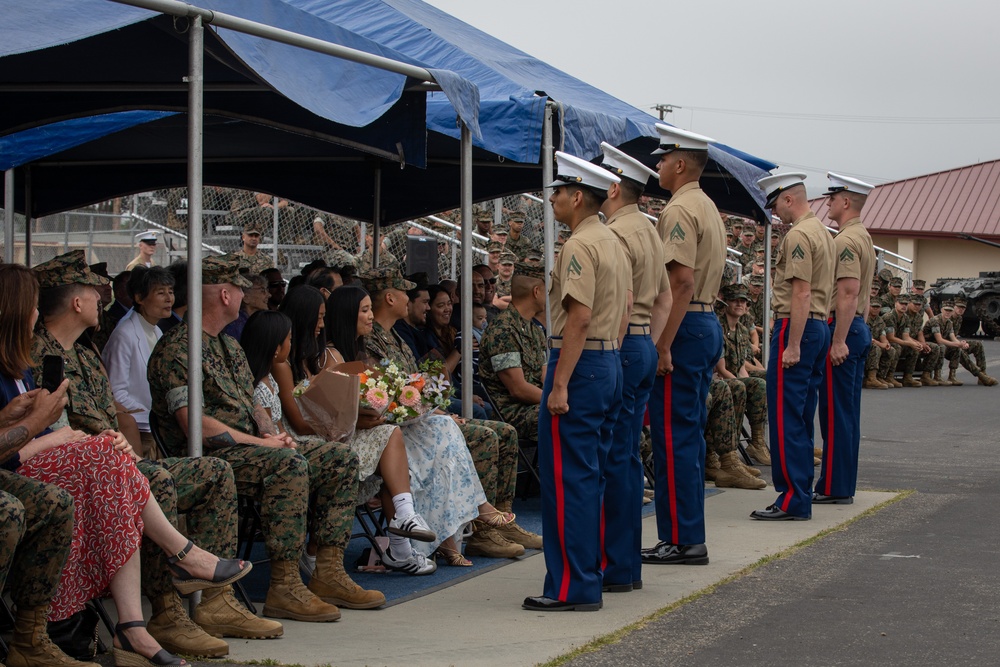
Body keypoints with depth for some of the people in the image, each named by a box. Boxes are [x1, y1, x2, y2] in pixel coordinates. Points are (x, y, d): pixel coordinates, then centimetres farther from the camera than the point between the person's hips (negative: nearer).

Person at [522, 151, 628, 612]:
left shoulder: (579, 246, -15)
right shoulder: (613, 243, 16)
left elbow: (579, 318, -22)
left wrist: (560, 385, -22)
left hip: (579, 364, -10)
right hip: (611, 362, 10)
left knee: (567, 478, -7)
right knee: (590, 477, 15)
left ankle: (572, 587, -6)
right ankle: (590, 572, 20)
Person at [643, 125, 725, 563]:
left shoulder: (680, 211, -15)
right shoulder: (708, 208, 17)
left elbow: (683, 283, -23)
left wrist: (663, 345, -23)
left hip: (683, 329, -10)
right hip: (709, 325, 10)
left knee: (673, 437, -6)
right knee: (690, 434, 13)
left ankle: (681, 540, -4)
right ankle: (688, 535, 18)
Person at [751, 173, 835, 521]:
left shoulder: (798, 236, -14)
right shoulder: (824, 233, 18)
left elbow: (801, 293, -21)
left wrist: (792, 346, -22)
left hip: (795, 326, -10)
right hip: (820, 325, 10)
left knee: (785, 417, -7)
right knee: (802, 418, 13)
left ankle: (792, 501, -8)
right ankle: (801, 495, 16)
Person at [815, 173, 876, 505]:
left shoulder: (846, 240, -15)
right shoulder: (863, 237, 18)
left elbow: (848, 294, -23)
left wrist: (839, 341, -24)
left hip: (843, 329, -11)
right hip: (858, 328, 11)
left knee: (835, 412, -7)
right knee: (847, 412, 12)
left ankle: (833, 487, -5)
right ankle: (843, 485, 16)